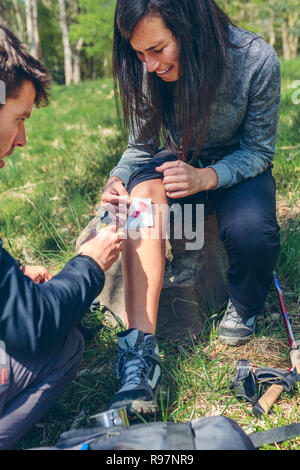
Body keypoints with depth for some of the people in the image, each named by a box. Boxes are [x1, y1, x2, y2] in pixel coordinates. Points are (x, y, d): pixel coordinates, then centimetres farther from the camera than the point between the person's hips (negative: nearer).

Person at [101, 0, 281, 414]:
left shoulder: (256, 61, -24)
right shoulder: (145, 72, -15)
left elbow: (259, 151, -15)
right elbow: (141, 147, -4)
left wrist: (207, 177, -34)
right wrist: (118, 179, -26)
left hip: (237, 166, -2)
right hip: (178, 162, 3)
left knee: (251, 232, -36)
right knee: (143, 189, -33)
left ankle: (243, 309, 1)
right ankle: (140, 349, -38)